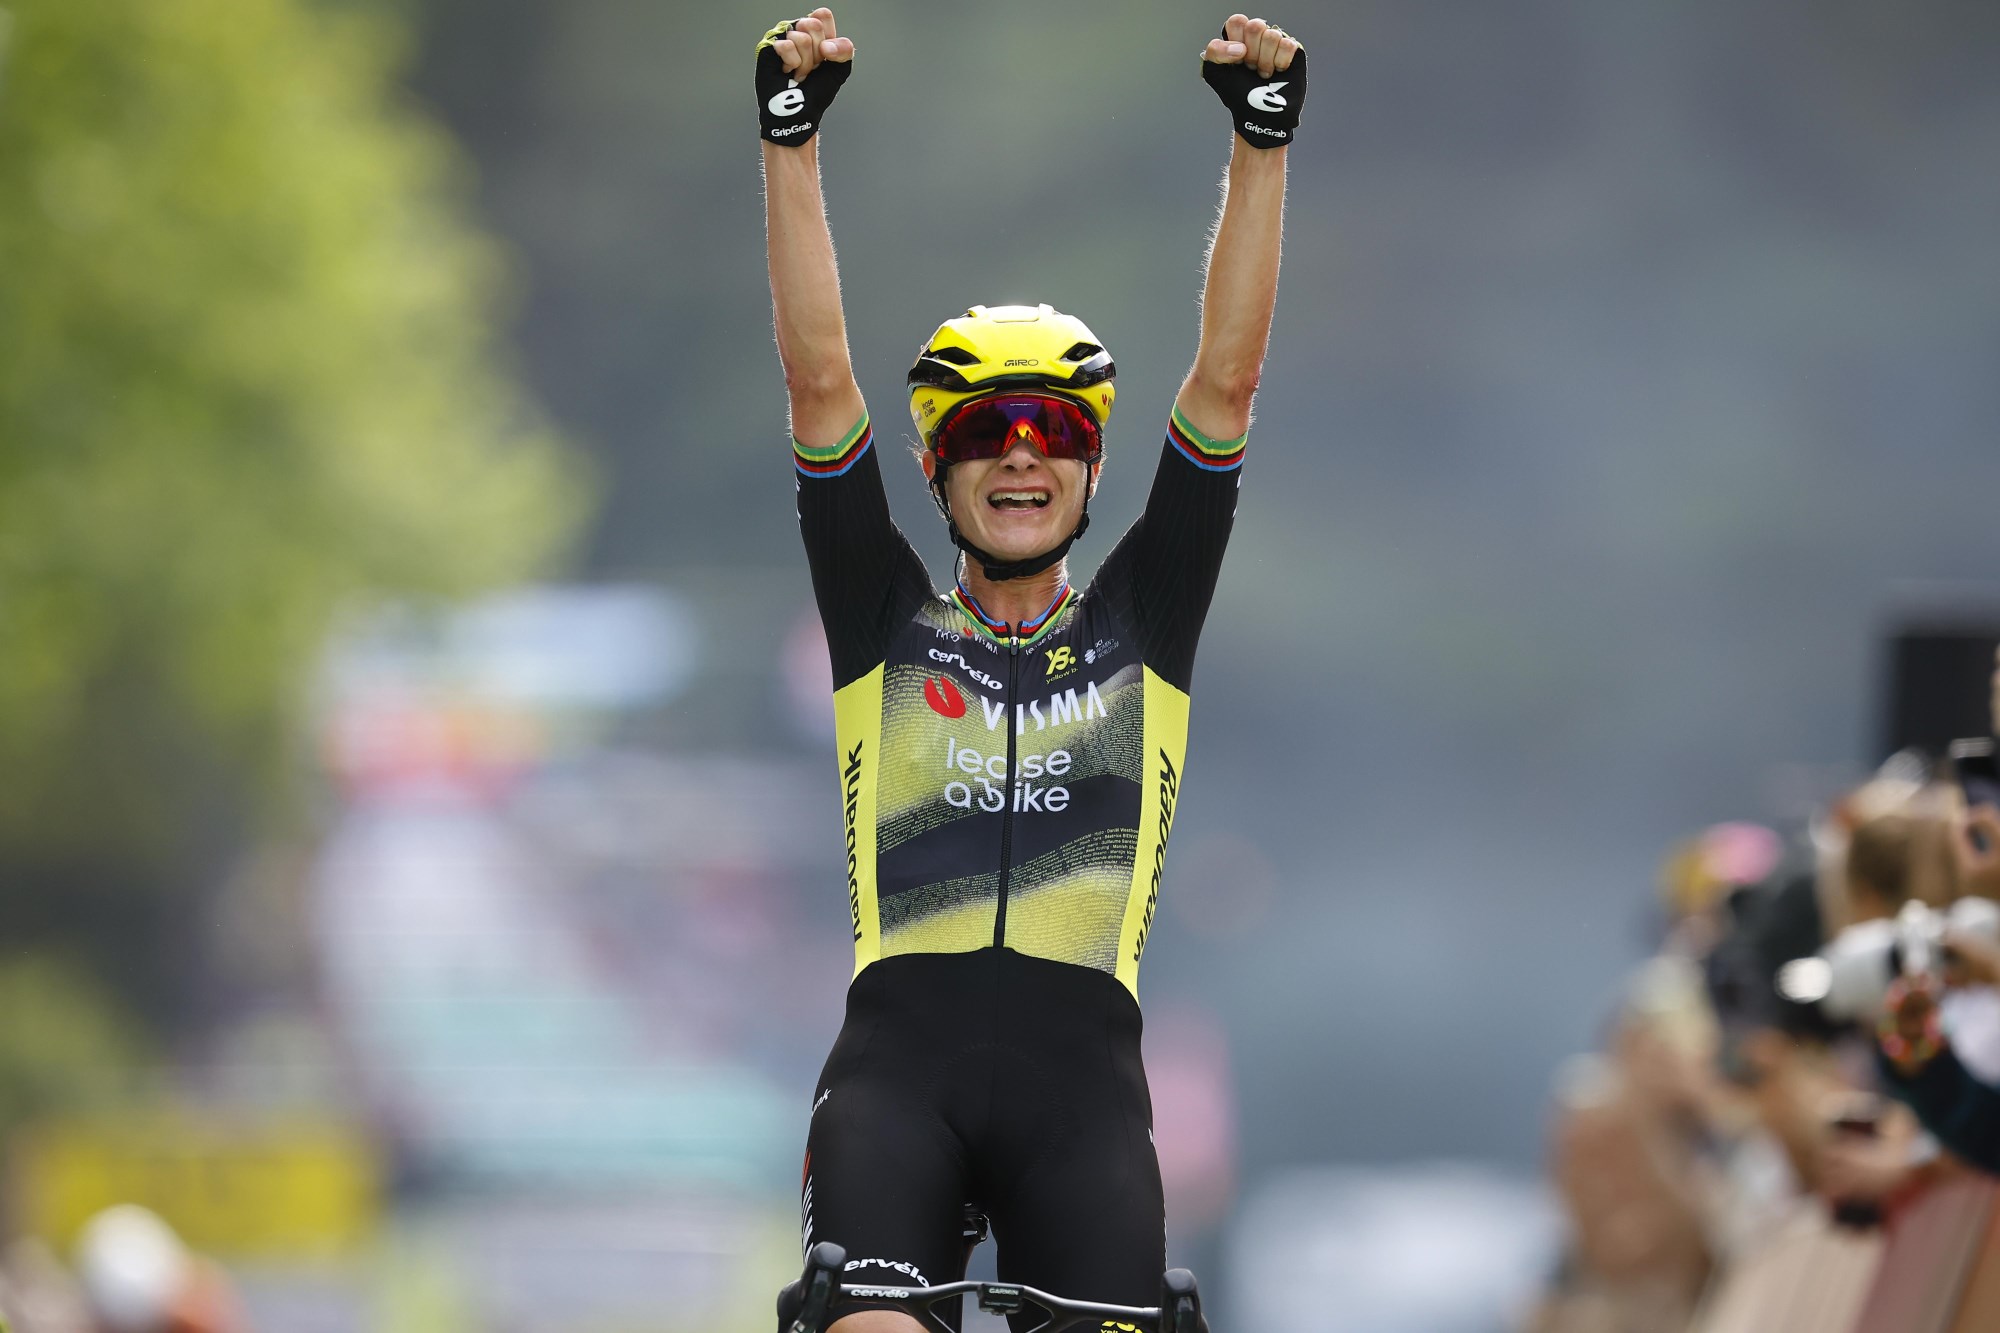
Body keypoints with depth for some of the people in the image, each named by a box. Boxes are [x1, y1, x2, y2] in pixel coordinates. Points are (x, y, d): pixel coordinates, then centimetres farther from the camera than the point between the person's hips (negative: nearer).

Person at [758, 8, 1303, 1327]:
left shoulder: (1141, 626, 17)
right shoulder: (888, 623, 16)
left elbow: (1226, 381, 10)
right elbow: (820, 379, 8)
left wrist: (1264, 141, 4)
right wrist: (792, 138, 1)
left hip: (1078, 1076, 1)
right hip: (900, 1055, -1)